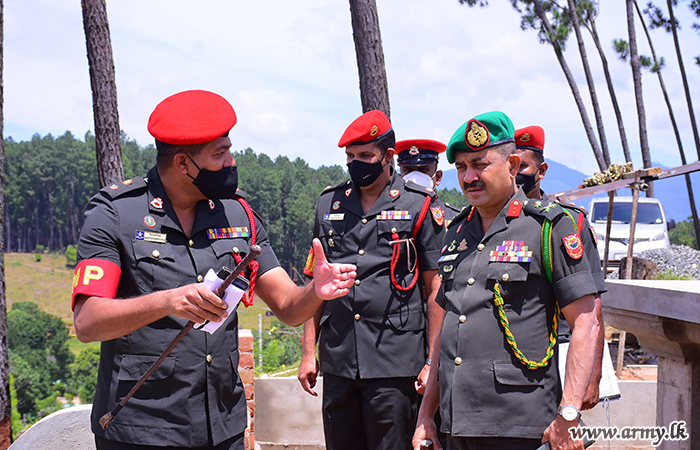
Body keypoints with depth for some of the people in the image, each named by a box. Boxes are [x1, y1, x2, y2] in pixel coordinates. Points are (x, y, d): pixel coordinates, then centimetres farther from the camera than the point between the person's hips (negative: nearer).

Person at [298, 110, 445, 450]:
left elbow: (436, 289, 0)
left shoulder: (420, 207, 0)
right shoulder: (329, 205, 12)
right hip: (337, 362, 4)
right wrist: (308, 352, 10)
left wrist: (433, 362, -6)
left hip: (394, 364, -4)